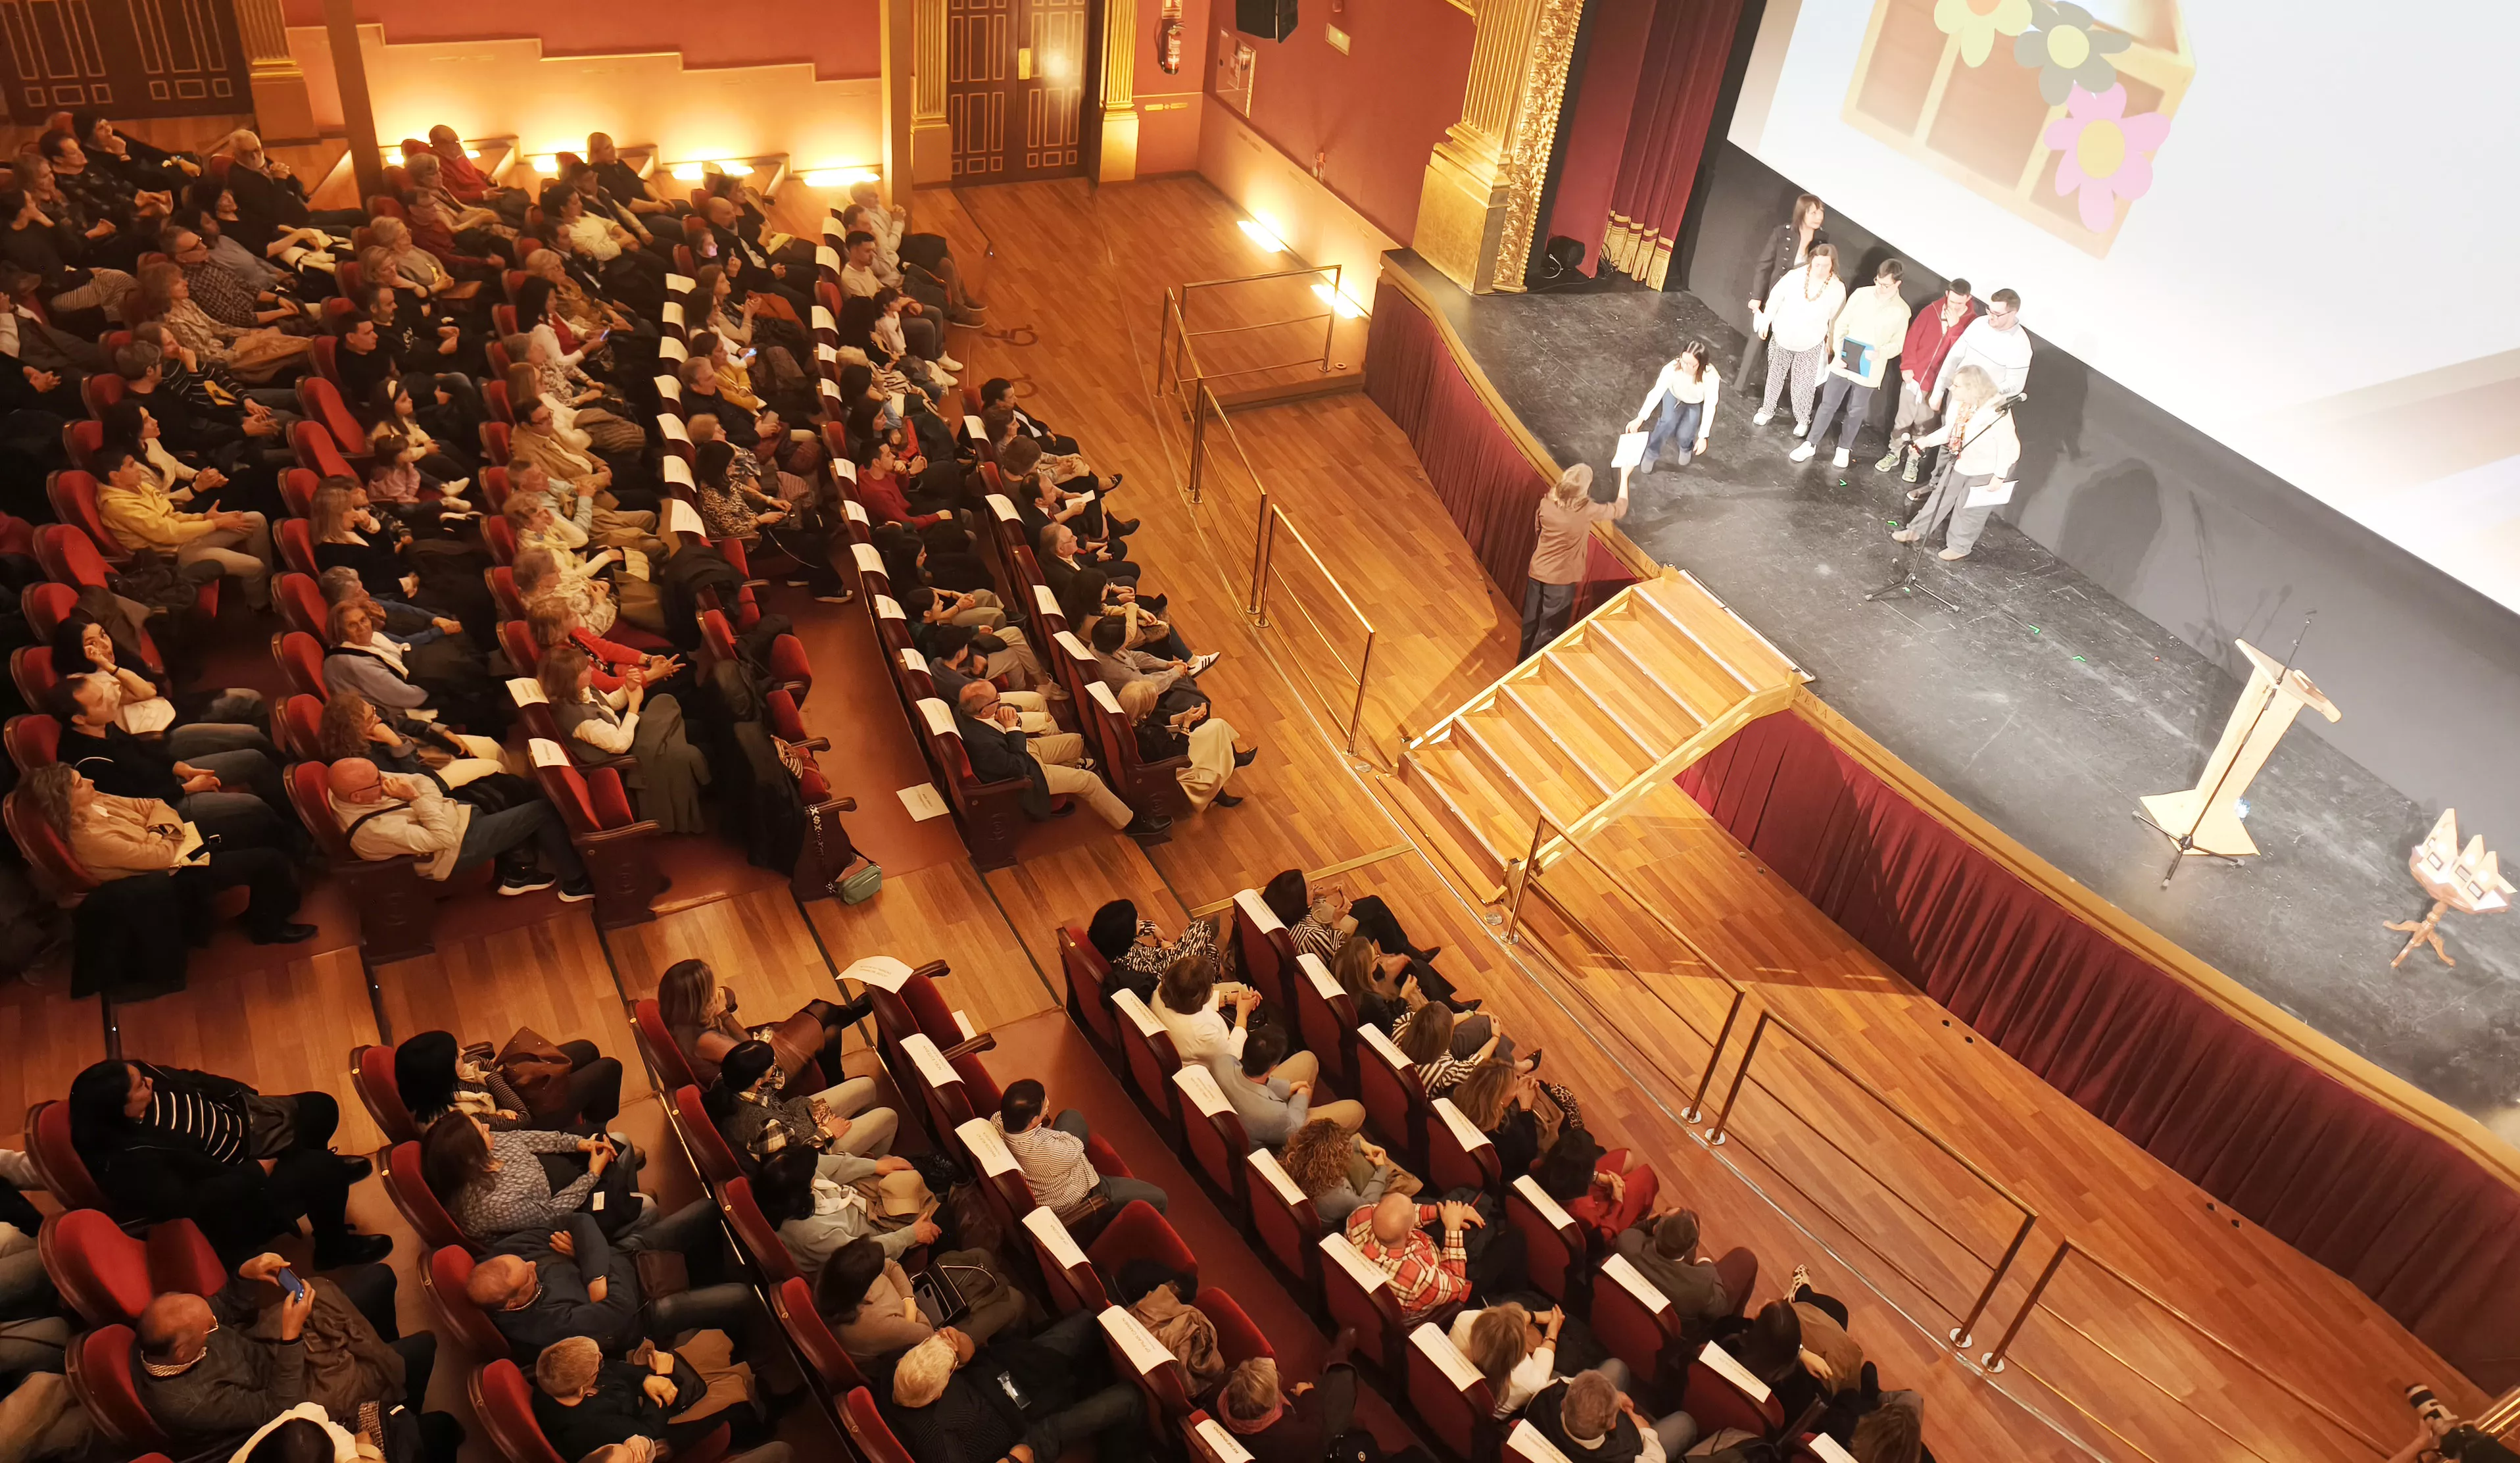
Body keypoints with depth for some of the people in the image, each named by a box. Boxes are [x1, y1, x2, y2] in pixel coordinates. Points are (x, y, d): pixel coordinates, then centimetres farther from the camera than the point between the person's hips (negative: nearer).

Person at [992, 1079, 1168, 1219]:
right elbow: (1075, 1149, -20)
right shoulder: (1045, 1153, -45)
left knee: (1072, 1117, 27)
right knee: (1156, 1198, 1)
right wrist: (1052, 1133, -4)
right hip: (1072, 1202, -7)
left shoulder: (997, 1121, -27)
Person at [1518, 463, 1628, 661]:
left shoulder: (1547, 502, -14)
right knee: (1549, 632, 12)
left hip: (1537, 572, 5)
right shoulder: (1587, 511, -24)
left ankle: (1524, 662, 41)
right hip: (1561, 579, -5)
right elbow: (1620, 509, -6)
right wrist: (1624, 476, 4)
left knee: (1531, 623, 23)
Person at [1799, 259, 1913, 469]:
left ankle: (1844, 448, 30)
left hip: (1869, 370, -1)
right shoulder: (1861, 295, -5)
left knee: (1856, 412, 13)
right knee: (1828, 404, 8)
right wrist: (1837, 353, -10)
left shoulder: (1902, 311, -8)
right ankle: (1811, 444, 20)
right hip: (1844, 361, 1)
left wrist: (1881, 352, -21)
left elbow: (1898, 344, -1)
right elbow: (1841, 324, 0)